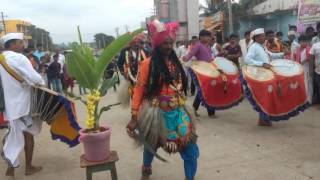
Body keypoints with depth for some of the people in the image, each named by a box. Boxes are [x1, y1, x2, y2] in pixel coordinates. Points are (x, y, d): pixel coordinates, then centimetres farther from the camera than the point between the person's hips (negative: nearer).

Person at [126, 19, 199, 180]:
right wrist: (134, 117, -15)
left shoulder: (175, 62, 7)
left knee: (191, 150, 0)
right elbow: (139, 90, -12)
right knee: (152, 145, 20)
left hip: (178, 112, 4)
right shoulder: (148, 64, -11)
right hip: (158, 113, -4)